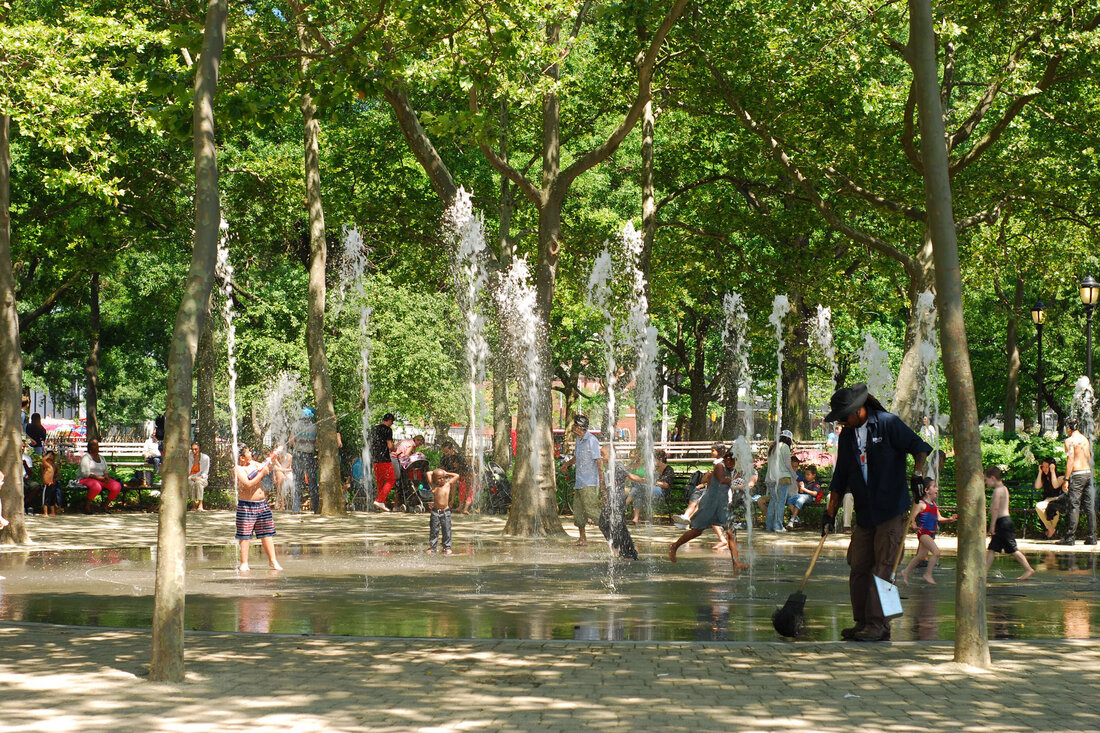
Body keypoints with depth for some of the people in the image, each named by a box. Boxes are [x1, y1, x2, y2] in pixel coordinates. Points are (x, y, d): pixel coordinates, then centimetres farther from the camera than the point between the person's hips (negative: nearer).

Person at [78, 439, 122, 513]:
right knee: (97, 487, -41)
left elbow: (106, 471, 18)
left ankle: (106, 506, -6)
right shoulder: (86, 457, -2)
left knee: (117, 486, -20)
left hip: (101, 479, 6)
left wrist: (106, 477, -8)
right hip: (88, 479, -6)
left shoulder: (101, 458, 19)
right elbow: (86, 473, -12)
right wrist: (99, 478, -19)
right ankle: (87, 505, -18)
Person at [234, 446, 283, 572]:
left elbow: (267, 469, 26)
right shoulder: (238, 469, -12)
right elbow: (248, 484, -23)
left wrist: (270, 460, 9)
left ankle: (272, 560, 14)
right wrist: (261, 473, -19)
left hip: (262, 504, 7)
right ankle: (244, 563, 4)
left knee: (266, 534, 8)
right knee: (245, 535, -3)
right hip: (246, 505, -7)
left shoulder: (253, 463, 10)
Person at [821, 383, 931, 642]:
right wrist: (830, 512, 16)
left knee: (882, 568, -9)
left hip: (892, 511, -6)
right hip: (864, 514, 6)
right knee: (858, 568, 3)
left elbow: (920, 448, -7)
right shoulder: (847, 436, 13)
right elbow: (840, 477, 19)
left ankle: (878, 625, -7)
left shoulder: (888, 423, -5)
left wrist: (918, 473, -25)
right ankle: (862, 623, 11)